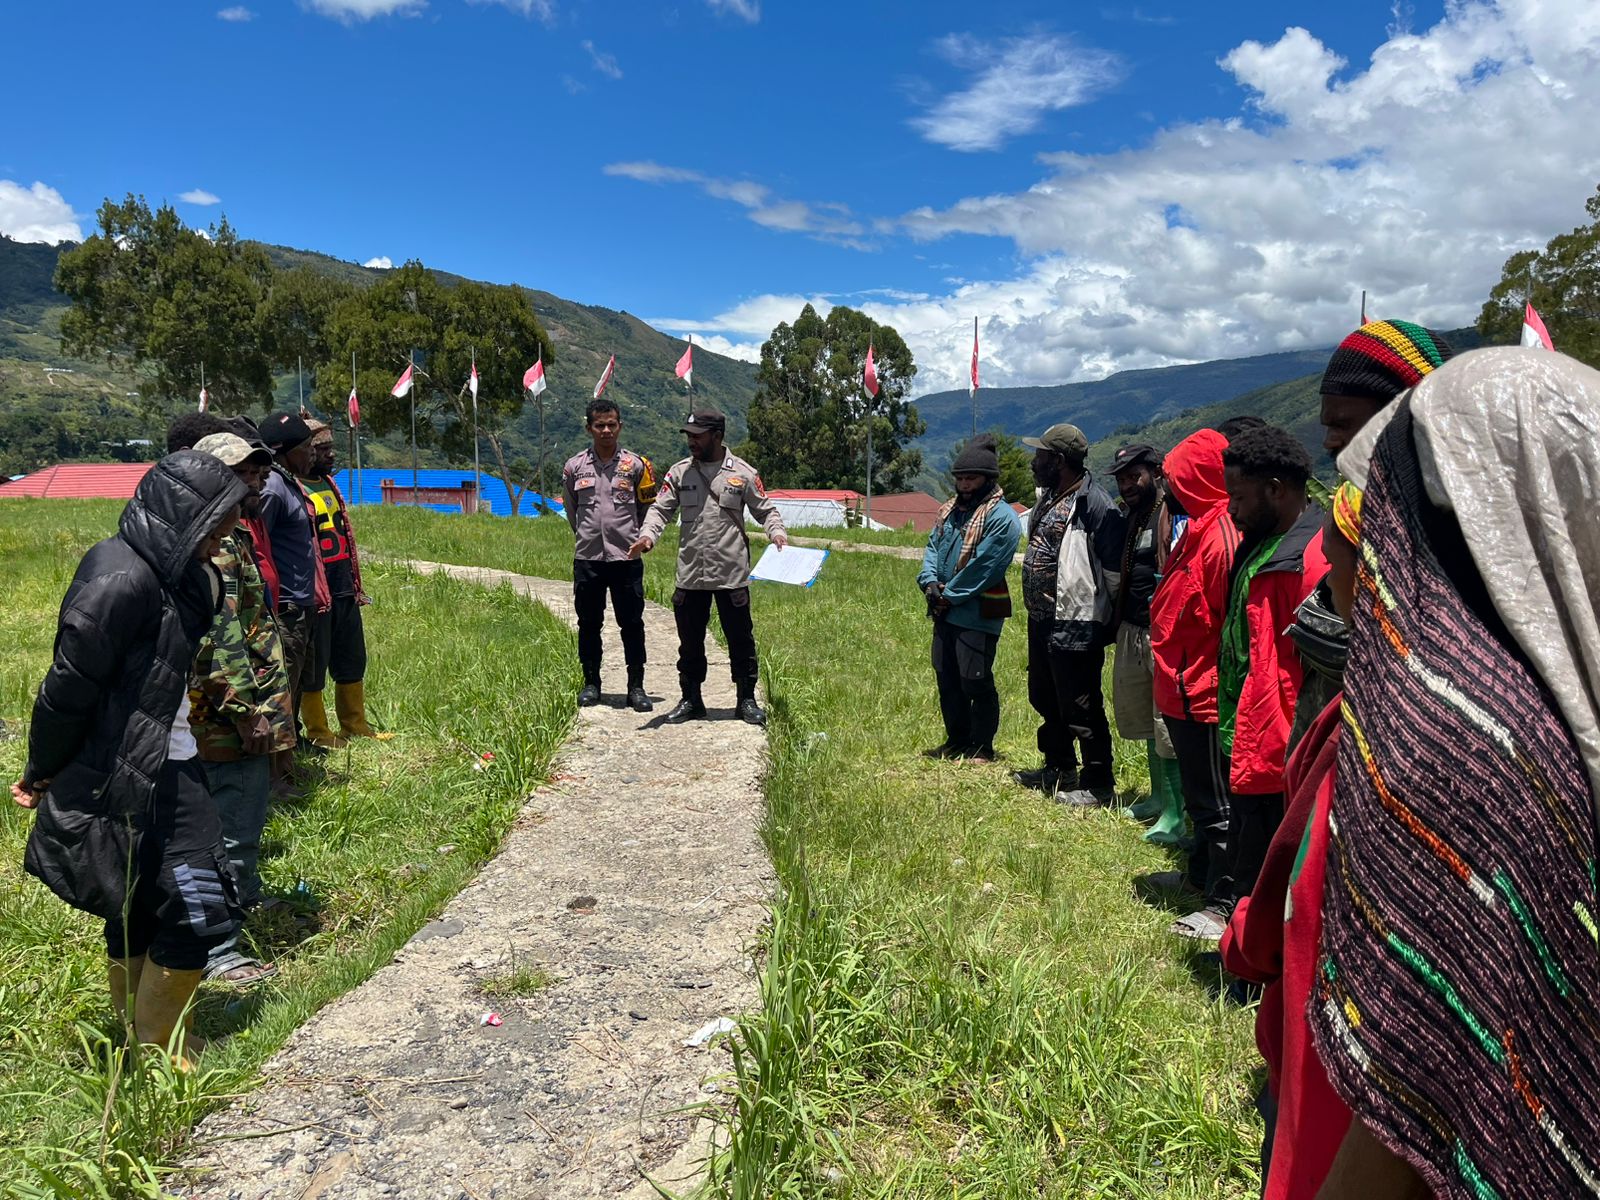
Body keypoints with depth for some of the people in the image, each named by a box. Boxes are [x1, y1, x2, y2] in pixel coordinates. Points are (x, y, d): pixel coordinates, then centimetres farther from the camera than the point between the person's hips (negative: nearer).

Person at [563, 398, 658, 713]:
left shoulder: (636, 465, 2)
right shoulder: (574, 466, 5)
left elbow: (648, 508, 13)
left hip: (626, 557, -1)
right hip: (587, 557, 1)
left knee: (632, 624, 1)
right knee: (589, 624, 9)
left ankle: (636, 687, 8)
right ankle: (591, 683, 21)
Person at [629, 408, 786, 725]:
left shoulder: (743, 473, 0)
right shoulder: (679, 472, 7)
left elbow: (765, 509, 6)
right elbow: (661, 509, 5)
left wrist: (777, 532, -14)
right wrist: (647, 535, -14)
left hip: (732, 574, -2)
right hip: (689, 575, 3)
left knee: (740, 639, 6)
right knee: (690, 641, 12)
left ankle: (747, 700, 19)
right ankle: (690, 701, 25)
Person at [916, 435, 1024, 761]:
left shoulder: (1001, 518, -13)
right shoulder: (950, 509, 13)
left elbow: (983, 569, -18)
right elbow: (933, 547, 11)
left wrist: (950, 596, -15)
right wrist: (930, 582, -6)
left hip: (978, 614, -8)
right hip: (945, 611, 8)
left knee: (975, 682, -3)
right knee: (946, 678, 15)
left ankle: (982, 749, 12)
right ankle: (957, 741, 29)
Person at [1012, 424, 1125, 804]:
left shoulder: (1093, 503, -18)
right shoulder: (1048, 497, 12)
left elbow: (1114, 567, -19)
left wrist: (1105, 613, -11)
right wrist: (1036, 608, 18)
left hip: (1076, 626, -10)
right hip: (1041, 621, 11)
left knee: (1080, 709, -1)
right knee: (1046, 699, 22)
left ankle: (1098, 785, 12)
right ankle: (1059, 769, 39)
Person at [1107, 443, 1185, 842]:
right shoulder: (1132, 518, 15)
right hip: (1133, 632, 9)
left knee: (1169, 722, -5)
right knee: (1144, 717, 17)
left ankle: (1175, 812, 3)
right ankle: (1160, 795, 31)